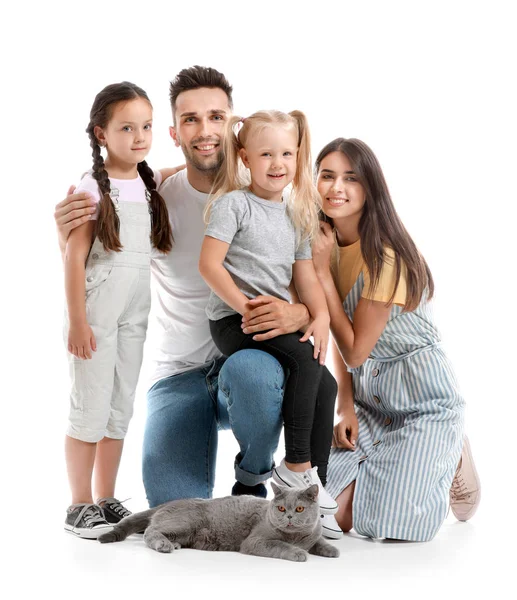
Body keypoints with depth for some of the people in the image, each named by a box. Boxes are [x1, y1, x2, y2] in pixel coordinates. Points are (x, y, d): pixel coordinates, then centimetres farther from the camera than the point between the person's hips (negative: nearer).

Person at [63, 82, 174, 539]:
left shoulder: (150, 183, 5)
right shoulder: (93, 188, -12)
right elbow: (74, 257, -13)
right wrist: (77, 321, -15)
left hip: (135, 314, 6)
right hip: (97, 315, -6)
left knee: (121, 409, 12)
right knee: (91, 410, -1)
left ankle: (106, 500, 23)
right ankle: (80, 506, 10)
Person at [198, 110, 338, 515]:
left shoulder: (296, 216, 16)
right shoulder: (233, 204, -5)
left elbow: (305, 276, 11)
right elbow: (209, 264, -12)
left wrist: (321, 316, -7)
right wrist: (245, 306, -19)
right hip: (233, 321, -7)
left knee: (326, 383, -6)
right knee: (306, 362, -26)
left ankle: (316, 481, 3)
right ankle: (295, 466, -17)